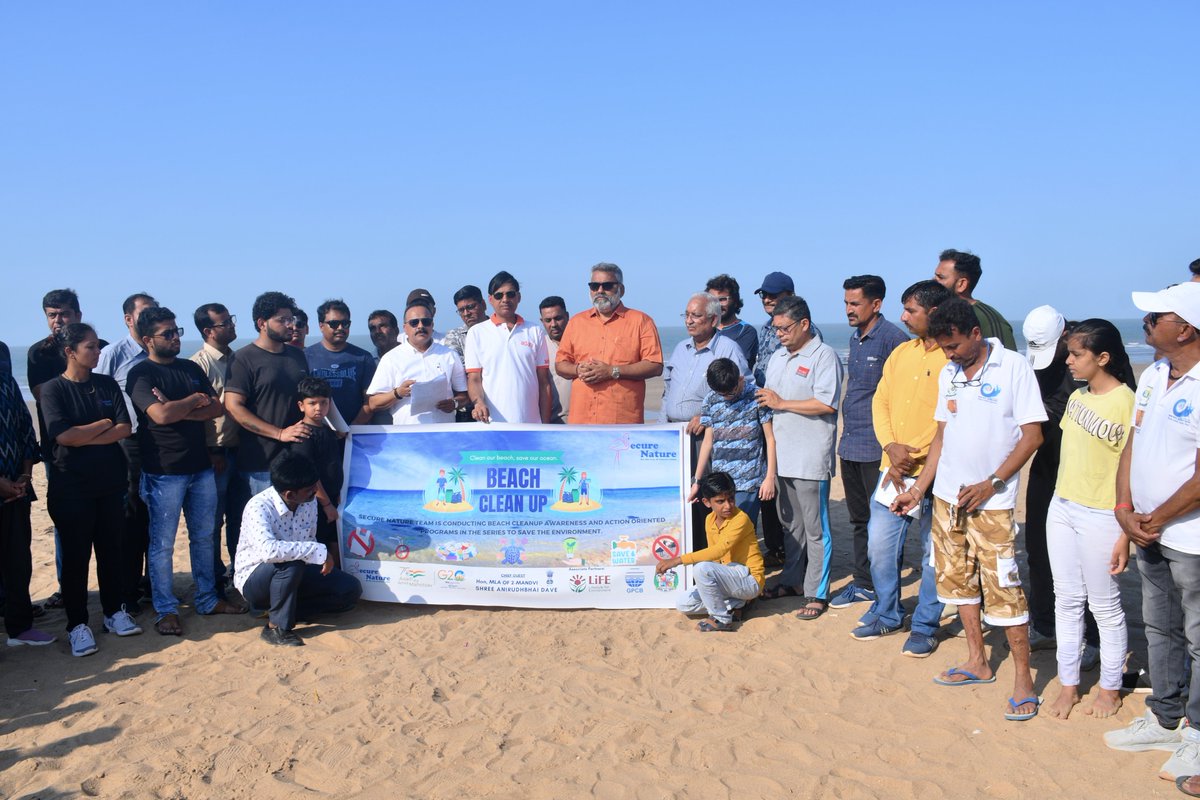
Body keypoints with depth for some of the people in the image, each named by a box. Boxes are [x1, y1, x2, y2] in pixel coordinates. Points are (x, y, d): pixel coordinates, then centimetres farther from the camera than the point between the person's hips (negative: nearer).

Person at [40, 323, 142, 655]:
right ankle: (77, 624, 11)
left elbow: (125, 428, -3)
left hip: (110, 482, 4)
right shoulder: (53, 389, -5)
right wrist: (104, 424, -7)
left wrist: (85, 438, -13)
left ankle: (114, 612, 24)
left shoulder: (107, 385, 7)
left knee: (111, 550, 11)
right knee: (76, 556, 3)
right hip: (71, 487, -4)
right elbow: (64, 435, -17)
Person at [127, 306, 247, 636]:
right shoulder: (141, 375, -8)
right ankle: (166, 609, 13)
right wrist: (195, 400, -7)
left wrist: (180, 411, -12)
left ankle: (207, 599, 25)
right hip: (164, 471, -6)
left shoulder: (191, 369, 12)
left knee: (204, 536, 14)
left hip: (201, 466, 6)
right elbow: (161, 415, -22)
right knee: (162, 543, 2)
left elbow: (217, 408, 4)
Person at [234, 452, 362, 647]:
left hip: (295, 575, 6)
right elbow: (268, 550, -45)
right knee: (290, 563, -38)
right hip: (254, 579, -6)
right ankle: (277, 627, -19)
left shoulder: (309, 502, -7)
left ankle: (281, 610, -5)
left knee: (351, 588, -9)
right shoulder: (258, 507, -28)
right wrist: (319, 552, -40)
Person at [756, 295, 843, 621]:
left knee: (815, 529, -1)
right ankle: (792, 581, 29)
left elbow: (826, 403, -19)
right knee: (789, 524, 17)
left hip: (810, 458, -8)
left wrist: (781, 403, -14)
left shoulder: (823, 356, -9)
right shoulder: (777, 357, 16)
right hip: (782, 455, 8)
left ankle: (816, 594, 5)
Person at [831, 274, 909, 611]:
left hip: (876, 447, -9)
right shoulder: (855, 338, 14)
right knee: (858, 519, 16)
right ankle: (863, 582, 26)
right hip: (850, 445, 9)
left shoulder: (892, 338, -14)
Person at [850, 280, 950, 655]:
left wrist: (913, 457, -16)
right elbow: (880, 401, 8)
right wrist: (890, 446, -8)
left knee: (933, 554, 7)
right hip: (892, 470, 6)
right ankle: (886, 614, 29)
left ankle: (925, 626, 21)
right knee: (879, 545, 11)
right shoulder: (901, 352, 10)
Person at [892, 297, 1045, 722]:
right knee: (958, 579, 13)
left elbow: (1032, 435, -10)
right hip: (947, 496, 7)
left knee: (1002, 587, -5)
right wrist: (918, 488, 11)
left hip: (991, 501, -6)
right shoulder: (948, 374, 9)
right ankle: (978, 662, 28)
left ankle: (1023, 678, 7)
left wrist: (990, 484, -17)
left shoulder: (1014, 367, -9)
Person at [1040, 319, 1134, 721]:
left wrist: (1126, 534, -17)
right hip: (1062, 508, 7)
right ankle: (1068, 685, 23)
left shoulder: (1126, 402, -14)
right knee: (1066, 600, 12)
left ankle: (1110, 688, 23)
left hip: (1100, 516, -7)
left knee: (1105, 606, 6)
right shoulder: (1076, 398, 8)